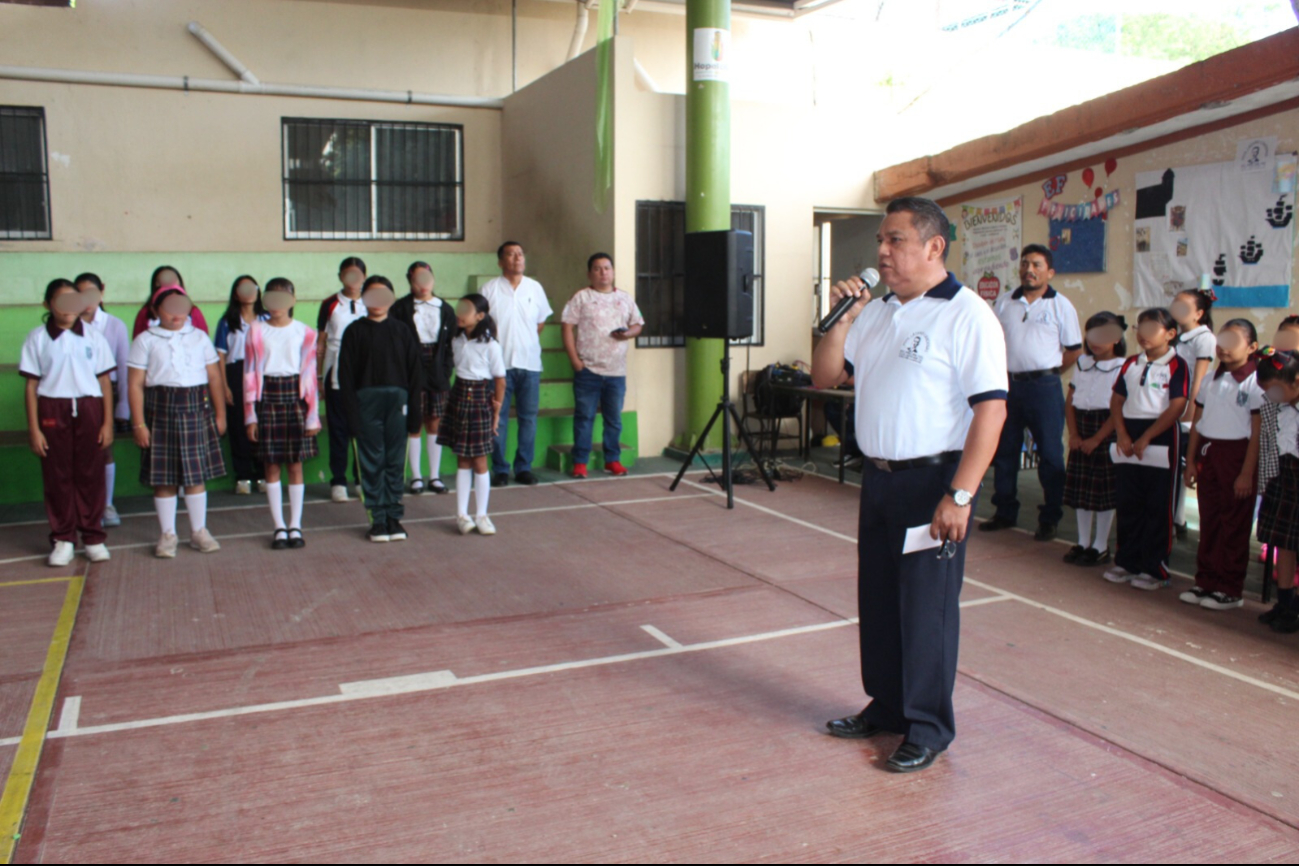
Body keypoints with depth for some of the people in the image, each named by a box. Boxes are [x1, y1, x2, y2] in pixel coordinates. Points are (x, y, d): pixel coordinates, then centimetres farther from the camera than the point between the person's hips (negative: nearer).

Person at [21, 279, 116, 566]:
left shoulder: (93, 336, 5)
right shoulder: (37, 338, 3)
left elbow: (105, 382, 6)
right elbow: (31, 385, 2)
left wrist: (108, 423, 1)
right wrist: (33, 429, -2)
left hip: (89, 408, 1)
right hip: (52, 411, 0)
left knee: (91, 476, 3)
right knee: (57, 477, 4)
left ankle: (93, 537, 14)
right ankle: (62, 540, 13)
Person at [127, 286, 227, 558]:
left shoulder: (199, 337, 10)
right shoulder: (146, 340, 2)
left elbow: (214, 378, 10)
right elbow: (135, 384, -2)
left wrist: (220, 414, 6)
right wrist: (139, 423, -8)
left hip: (196, 409, 2)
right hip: (161, 410, -2)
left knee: (197, 473, 7)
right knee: (163, 477, 3)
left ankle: (199, 531, 18)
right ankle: (168, 534, 14)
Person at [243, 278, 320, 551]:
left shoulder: (304, 333, 2)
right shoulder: (256, 331, 4)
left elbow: (310, 374, 2)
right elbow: (249, 374, 3)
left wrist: (313, 416, -1)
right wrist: (250, 415, -1)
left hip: (294, 394, 0)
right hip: (267, 396, 1)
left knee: (295, 465, 3)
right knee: (271, 465, 3)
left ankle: (295, 526, 13)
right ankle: (279, 527, 12)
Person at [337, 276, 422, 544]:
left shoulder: (402, 331, 8)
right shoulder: (355, 331, 4)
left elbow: (414, 372, 7)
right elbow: (346, 374, 2)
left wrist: (413, 411, 1)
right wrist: (352, 409, -7)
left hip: (397, 401, 1)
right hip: (366, 399, -1)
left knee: (395, 461, 5)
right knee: (372, 462, 2)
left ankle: (393, 516, 14)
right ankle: (378, 518, 10)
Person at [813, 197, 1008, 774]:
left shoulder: (966, 316, -12)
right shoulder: (877, 312, 12)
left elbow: (991, 408, -19)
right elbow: (825, 378, 13)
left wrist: (959, 496, -23)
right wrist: (843, 319, -2)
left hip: (932, 482, -7)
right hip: (878, 478, 8)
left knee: (926, 608, 2)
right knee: (877, 600, 15)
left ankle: (928, 727, 17)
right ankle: (886, 707, 31)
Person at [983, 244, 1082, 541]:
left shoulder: (1060, 305, -1)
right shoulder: (1004, 303, 10)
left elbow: (1074, 349, 3)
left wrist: (1048, 372, 2)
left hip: (1044, 386, -4)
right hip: (1008, 384, 4)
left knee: (1050, 455, 1)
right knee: (1004, 451, 10)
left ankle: (1049, 519, 10)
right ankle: (1005, 513, 22)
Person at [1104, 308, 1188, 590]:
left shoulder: (1176, 366, -6)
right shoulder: (1131, 363, 10)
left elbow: (1176, 407, -13)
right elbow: (1117, 400, 10)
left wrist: (1145, 438, -15)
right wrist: (1122, 435, -4)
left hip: (1160, 445, -5)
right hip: (1128, 447, 5)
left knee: (1158, 511, 2)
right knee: (1128, 507, 11)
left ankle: (1155, 569, 10)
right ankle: (1127, 562, 21)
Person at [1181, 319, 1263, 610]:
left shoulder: (1254, 382, -8)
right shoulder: (1212, 379, 10)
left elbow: (1257, 431, -10)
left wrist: (1247, 473, -13)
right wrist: (1191, 461, 9)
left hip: (1236, 454, -6)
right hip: (1207, 453, 6)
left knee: (1234, 526, 2)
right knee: (1209, 521, 11)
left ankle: (1230, 589, 11)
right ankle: (1206, 581, 19)